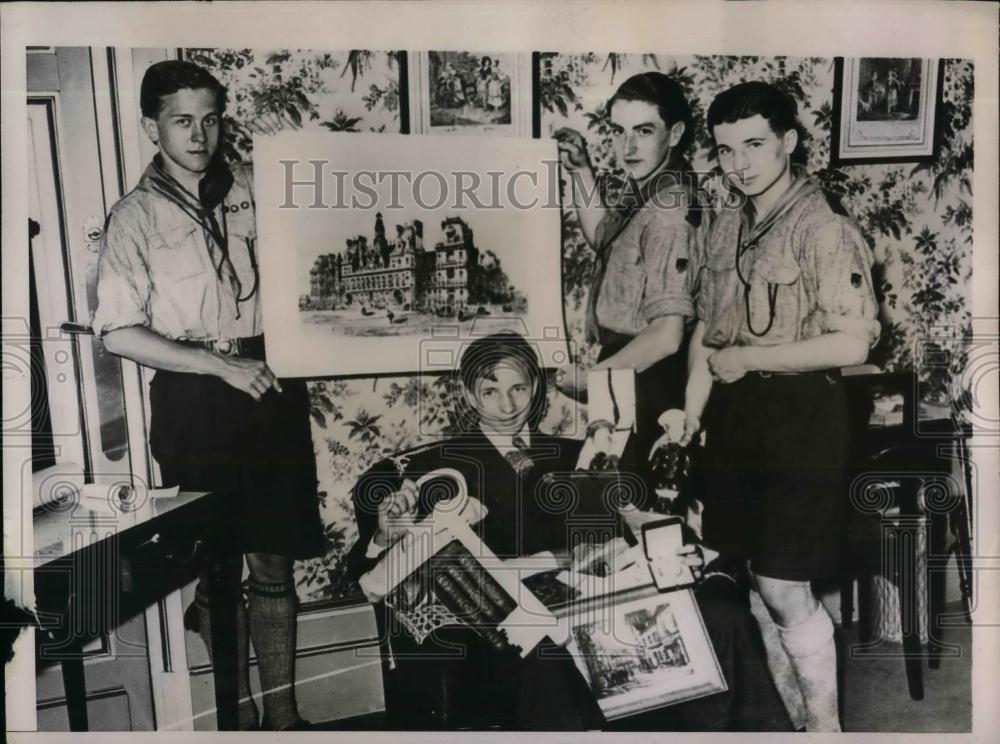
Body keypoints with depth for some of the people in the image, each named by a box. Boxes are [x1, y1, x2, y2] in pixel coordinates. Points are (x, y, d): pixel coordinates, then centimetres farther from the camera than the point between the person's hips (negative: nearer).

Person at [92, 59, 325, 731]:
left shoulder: (254, 191, 7)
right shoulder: (136, 216, 0)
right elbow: (118, 333, -6)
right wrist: (223, 365, -13)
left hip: (271, 388, 2)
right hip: (193, 401, -1)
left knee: (274, 561, 6)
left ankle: (283, 712, 20)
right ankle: (239, 713, 26)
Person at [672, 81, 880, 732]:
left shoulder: (826, 229, -13)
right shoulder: (728, 226, 9)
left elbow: (851, 344, -19)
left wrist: (747, 358, -13)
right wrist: (692, 414, 2)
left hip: (802, 417, -6)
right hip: (737, 414, 7)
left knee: (784, 587, 1)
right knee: (748, 575, 14)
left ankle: (824, 722, 24)